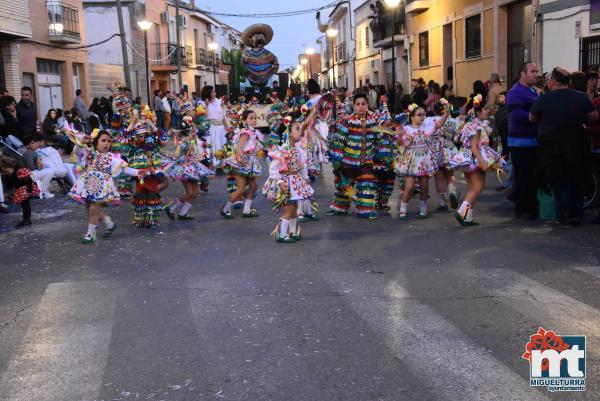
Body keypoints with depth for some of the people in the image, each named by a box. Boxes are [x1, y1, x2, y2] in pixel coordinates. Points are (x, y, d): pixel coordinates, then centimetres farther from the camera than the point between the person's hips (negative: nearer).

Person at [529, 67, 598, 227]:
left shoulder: (544, 99, -10)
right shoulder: (581, 97, 0)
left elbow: (532, 118, 2)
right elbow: (594, 116, 6)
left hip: (553, 147, -4)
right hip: (577, 146, 4)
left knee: (559, 183, 2)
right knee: (576, 182, 14)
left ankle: (563, 217, 0)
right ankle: (576, 215, 17)